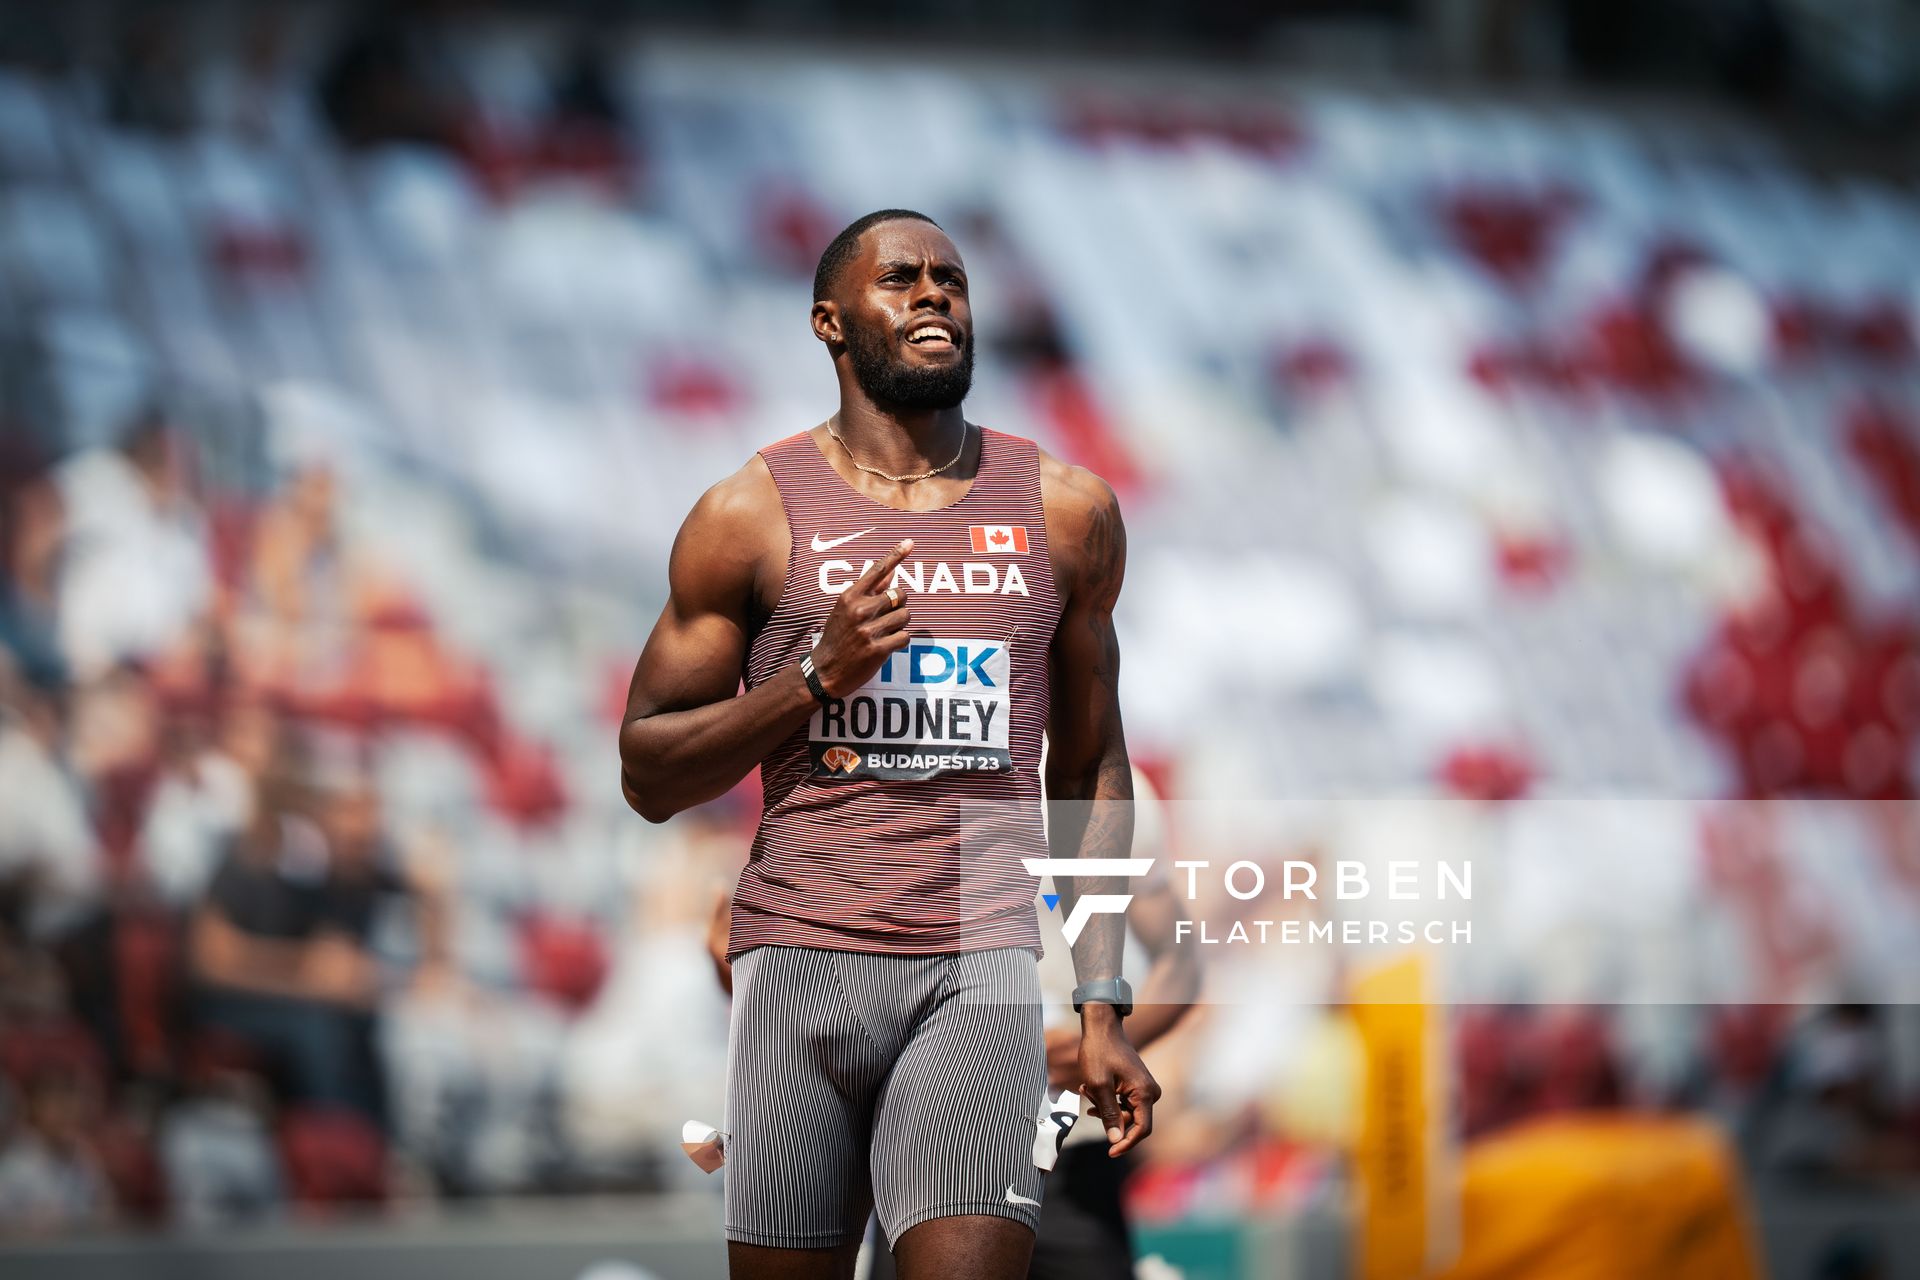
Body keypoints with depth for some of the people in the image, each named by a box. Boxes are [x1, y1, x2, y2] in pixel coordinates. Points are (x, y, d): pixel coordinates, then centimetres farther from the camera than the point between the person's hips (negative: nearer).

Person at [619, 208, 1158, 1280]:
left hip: (982, 970, 0)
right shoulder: (752, 515, 4)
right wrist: (820, 677, -10)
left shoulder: (1065, 511, 11)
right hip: (799, 961, 0)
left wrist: (1104, 1005, 12)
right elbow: (649, 775, 4)